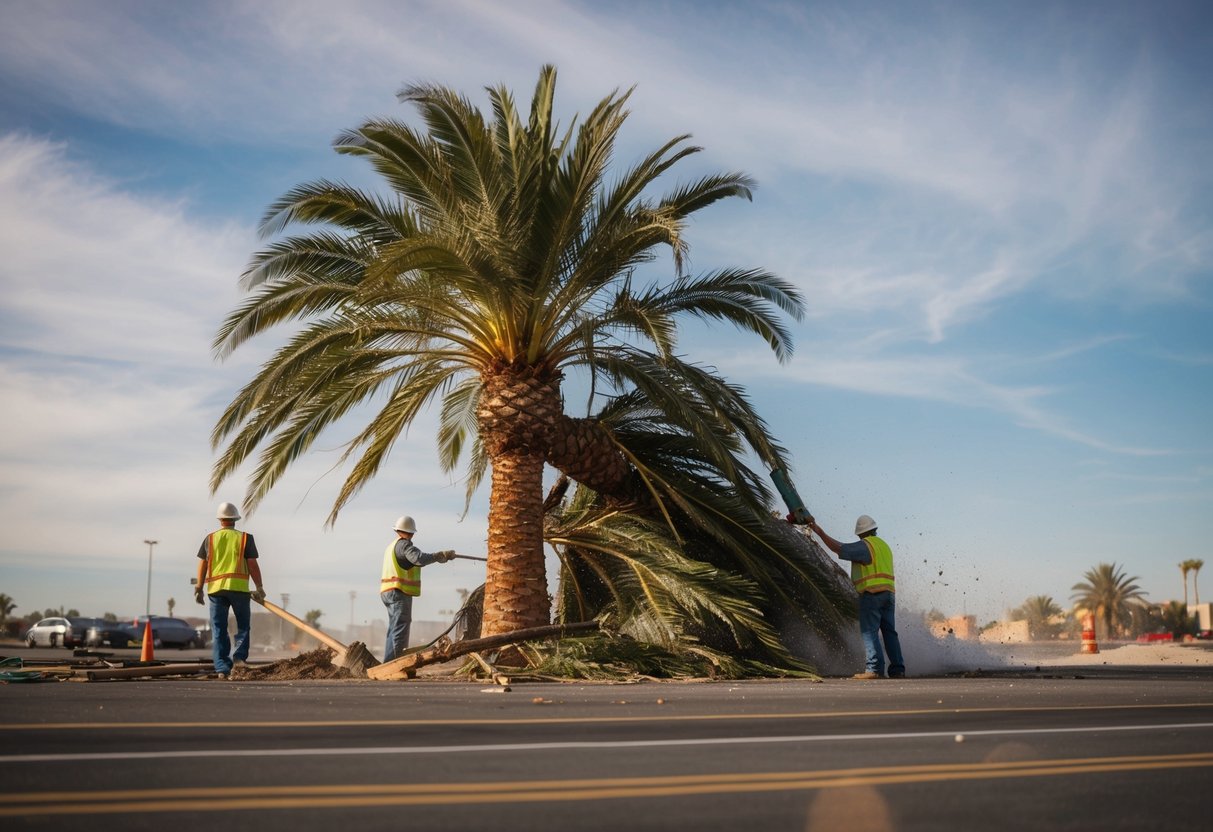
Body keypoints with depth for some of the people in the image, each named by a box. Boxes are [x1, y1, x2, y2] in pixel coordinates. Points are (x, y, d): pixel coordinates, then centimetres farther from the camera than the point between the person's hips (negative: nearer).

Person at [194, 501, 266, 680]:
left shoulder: (210, 539, 11)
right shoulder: (245, 538, 5)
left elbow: (202, 565, 7)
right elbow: (252, 565, 1)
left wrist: (199, 588, 11)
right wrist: (259, 587, 6)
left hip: (215, 588, 2)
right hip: (238, 587, -2)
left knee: (218, 630, 6)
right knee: (243, 625, 13)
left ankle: (222, 668, 1)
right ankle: (239, 656, -6)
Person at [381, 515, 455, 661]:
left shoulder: (392, 546, 21)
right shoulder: (404, 545, -10)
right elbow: (419, 558, -26)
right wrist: (441, 555, -22)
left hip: (389, 592, 10)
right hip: (399, 593, -10)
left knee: (394, 630, 15)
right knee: (400, 629, -12)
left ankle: (388, 663, 16)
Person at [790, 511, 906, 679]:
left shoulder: (865, 545, -5)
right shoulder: (884, 545, 22)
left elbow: (839, 549, -15)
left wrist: (819, 532, -11)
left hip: (871, 593, -8)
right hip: (889, 593, 8)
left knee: (870, 631, -7)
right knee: (889, 632, 7)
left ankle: (874, 669, -14)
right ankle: (898, 669, 3)